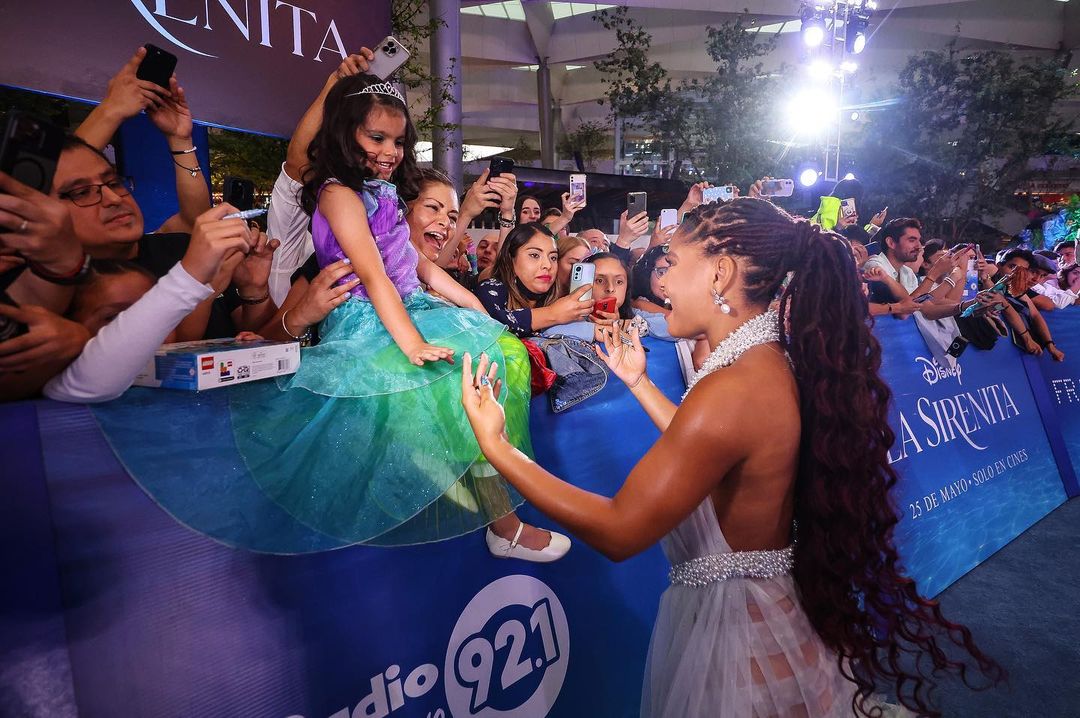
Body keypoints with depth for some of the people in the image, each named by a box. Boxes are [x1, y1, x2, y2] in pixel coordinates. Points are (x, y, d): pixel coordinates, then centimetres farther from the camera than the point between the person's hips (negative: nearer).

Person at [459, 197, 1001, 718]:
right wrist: (637, 382, 14)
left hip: (731, 617, -8)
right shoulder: (770, 364, -1)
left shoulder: (732, 390, -30)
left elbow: (618, 531, -26)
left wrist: (495, 445, -22)